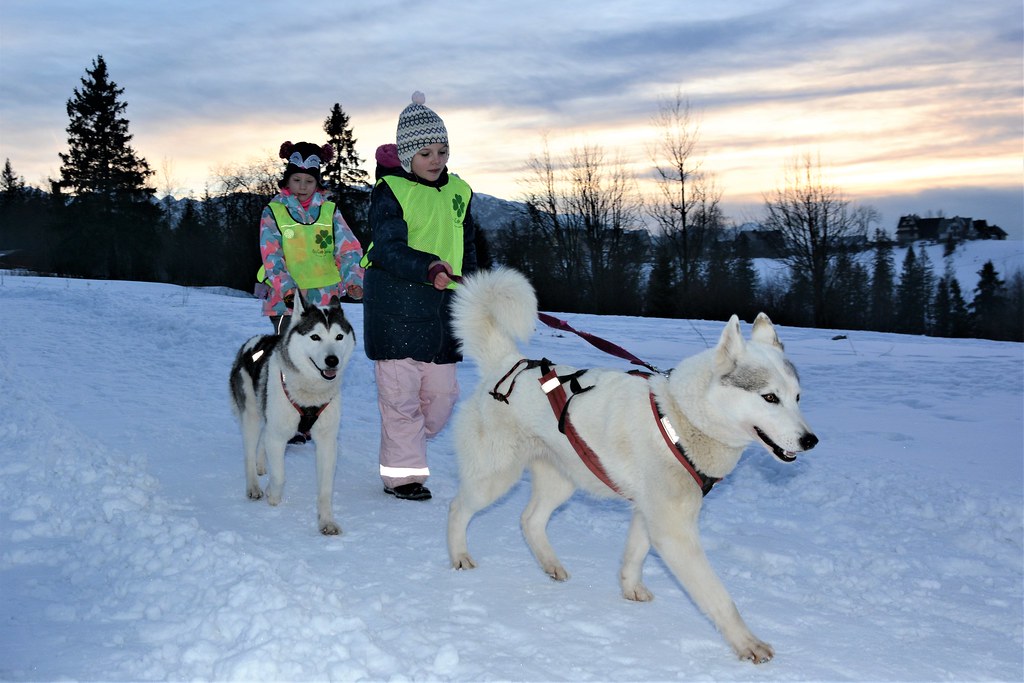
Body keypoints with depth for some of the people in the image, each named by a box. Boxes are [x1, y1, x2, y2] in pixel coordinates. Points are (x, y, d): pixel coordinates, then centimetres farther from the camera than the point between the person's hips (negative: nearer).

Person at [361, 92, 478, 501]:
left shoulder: (459, 191, 13)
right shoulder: (391, 190, -5)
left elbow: (467, 252, 20)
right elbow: (387, 248, -16)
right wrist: (429, 268, -31)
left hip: (444, 307, 6)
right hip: (396, 308, -6)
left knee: (443, 393, 9)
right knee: (401, 393, -3)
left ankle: (404, 445, 33)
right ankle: (402, 472, 9)